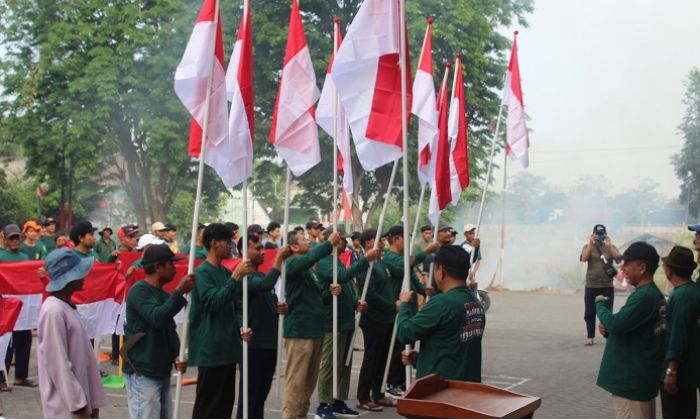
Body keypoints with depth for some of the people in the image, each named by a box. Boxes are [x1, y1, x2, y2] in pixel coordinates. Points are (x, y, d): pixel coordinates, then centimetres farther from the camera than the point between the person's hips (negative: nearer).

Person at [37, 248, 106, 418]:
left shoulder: (68, 306, 10)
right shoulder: (53, 311, -18)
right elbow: (58, 365, -20)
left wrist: (92, 401, 15)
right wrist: (79, 406, -17)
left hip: (76, 400, 9)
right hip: (66, 406, -9)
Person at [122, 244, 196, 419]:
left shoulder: (164, 295, 15)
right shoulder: (139, 291, -12)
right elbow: (157, 318, -27)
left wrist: (177, 357, 3)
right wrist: (179, 292, -24)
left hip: (162, 372, 9)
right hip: (142, 373, -9)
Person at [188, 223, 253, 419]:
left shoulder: (226, 272, 12)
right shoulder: (202, 272, -11)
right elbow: (214, 301, -25)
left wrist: (239, 330, 3)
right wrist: (236, 276, -26)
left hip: (228, 347, 8)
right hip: (210, 349, -8)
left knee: (225, 402, 13)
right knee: (207, 403, -2)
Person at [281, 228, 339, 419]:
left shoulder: (307, 268, 20)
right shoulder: (292, 264, -10)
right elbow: (310, 257, -32)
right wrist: (329, 244, -25)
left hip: (313, 328, 9)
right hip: (299, 329, -9)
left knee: (310, 379, 14)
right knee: (296, 379, -8)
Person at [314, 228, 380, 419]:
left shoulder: (339, 261, 18)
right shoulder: (324, 261, -12)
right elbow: (344, 276, -29)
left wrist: (356, 303, 4)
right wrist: (366, 259, -28)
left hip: (347, 321, 10)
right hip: (332, 322, -10)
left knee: (345, 364, 13)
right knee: (330, 365, -5)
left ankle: (339, 403, 21)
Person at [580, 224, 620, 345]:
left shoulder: (611, 247, 5)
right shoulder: (588, 247, 5)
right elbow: (583, 258, -14)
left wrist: (609, 246, -24)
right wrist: (591, 244, -25)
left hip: (607, 286, 0)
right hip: (591, 286, 0)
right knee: (590, 313, 3)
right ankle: (590, 337, 11)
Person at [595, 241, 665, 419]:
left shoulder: (644, 296, -22)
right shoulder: (654, 294, 12)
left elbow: (616, 324, -27)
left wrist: (600, 303, -8)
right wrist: (608, 329, -1)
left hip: (631, 379, -11)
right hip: (643, 376, 11)